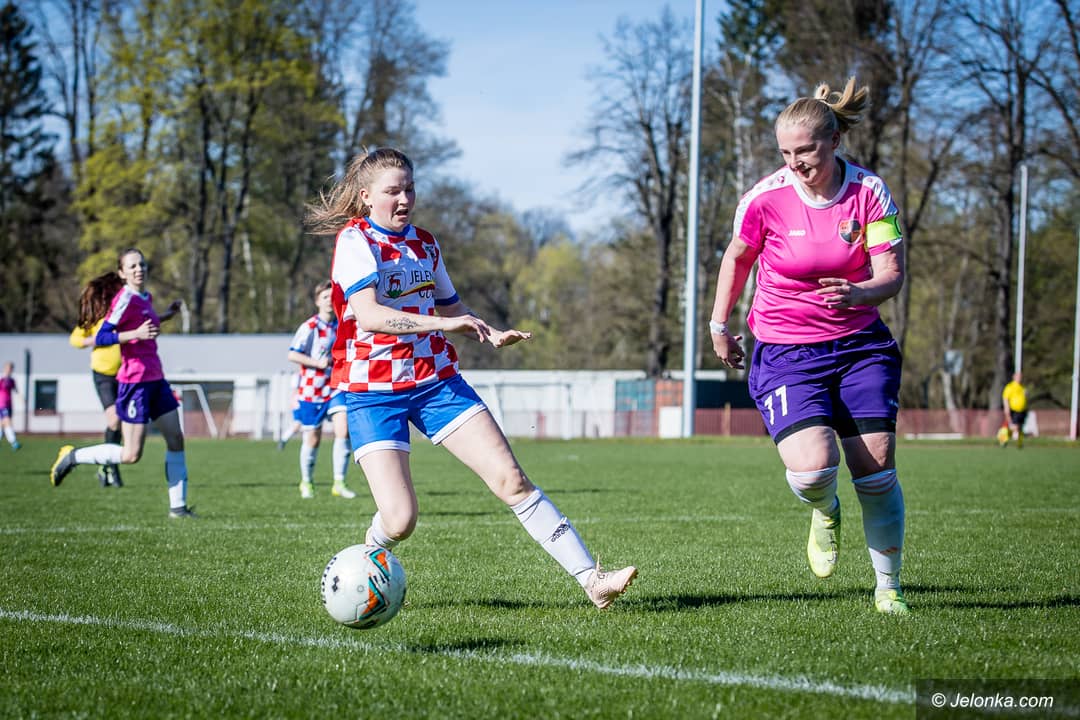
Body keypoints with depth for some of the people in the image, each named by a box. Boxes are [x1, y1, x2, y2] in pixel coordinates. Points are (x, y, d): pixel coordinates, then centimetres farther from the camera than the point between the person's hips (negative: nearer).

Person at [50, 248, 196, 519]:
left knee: (176, 439, 4)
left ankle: (178, 506, 8)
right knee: (131, 454, -6)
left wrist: (165, 316, 17)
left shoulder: (146, 297, 11)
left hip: (156, 379, 9)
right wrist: (136, 334, -29)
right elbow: (100, 338, -19)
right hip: (135, 382, -9)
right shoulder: (125, 299, -15)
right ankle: (73, 456, 11)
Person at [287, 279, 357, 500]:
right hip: (311, 390, -3)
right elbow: (292, 355, -11)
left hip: (335, 388, 3)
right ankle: (306, 483, 26)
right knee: (312, 439, 4)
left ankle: (339, 483, -11)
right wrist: (317, 362, -18)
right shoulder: (309, 327, -8)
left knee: (343, 430, -17)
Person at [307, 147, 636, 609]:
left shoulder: (425, 244, 11)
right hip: (373, 392, -5)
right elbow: (369, 315, -25)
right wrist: (443, 323, -34)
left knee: (511, 480, -7)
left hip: (437, 380, 5)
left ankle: (591, 580, -9)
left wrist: (491, 335, 8)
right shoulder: (355, 241, -9)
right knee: (398, 520, -15)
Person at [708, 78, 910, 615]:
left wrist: (858, 294, -32)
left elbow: (892, 274, -10)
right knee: (812, 468, -22)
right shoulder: (765, 198, -11)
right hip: (785, 353, -2)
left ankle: (889, 588, 18)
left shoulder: (870, 192, -9)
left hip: (859, 345, 2)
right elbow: (737, 256, 9)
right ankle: (824, 513, 17)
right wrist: (719, 324, 14)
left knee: (877, 470, -3)